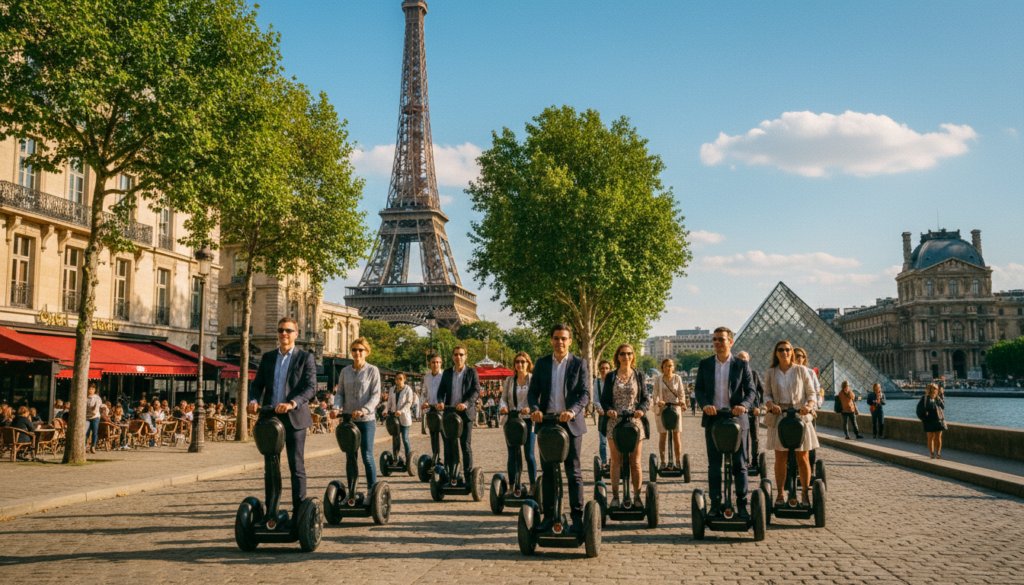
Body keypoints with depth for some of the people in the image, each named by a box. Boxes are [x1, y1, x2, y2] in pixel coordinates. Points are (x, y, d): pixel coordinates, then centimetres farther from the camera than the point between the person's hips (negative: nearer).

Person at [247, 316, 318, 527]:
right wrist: (255, 400, -10)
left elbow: (311, 388, -10)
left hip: (294, 419, -4)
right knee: (269, 467, 7)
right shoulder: (268, 357, 13)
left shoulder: (305, 358, 0)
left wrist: (292, 403, -26)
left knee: (297, 467, 0)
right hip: (270, 418, 4)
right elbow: (258, 383, 12)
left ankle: (298, 513, 6)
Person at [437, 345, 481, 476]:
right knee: (448, 446, 4)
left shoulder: (472, 372, 3)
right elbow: (441, 390, 10)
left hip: (465, 414, -3)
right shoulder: (447, 373, 12)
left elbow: (476, 391, -7)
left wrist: (466, 403, -24)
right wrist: (440, 402, -13)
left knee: (466, 446, -1)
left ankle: (468, 474, 6)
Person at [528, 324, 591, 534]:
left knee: (574, 472, 0)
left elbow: (585, 394, -5)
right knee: (548, 471, 7)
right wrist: (534, 409, -16)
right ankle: (549, 515, 14)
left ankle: (577, 516, 7)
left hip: (571, 423, -2)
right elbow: (533, 391, 6)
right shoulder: (541, 363, 10)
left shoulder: (579, 363, 3)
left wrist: (572, 411, -23)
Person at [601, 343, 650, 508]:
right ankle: (615, 496, 4)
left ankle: (637, 496, 13)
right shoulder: (610, 376, 8)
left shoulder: (640, 376, 8)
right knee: (616, 461, -1)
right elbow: (604, 399, 7)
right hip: (615, 422, 0)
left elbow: (646, 398, 6)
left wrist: (641, 409, -14)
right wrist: (608, 410, -14)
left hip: (634, 421, 0)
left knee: (635, 463, 2)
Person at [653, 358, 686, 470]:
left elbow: (681, 393, 3)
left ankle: (678, 461, 7)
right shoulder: (658, 379, 5)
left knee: (676, 436, 0)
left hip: (675, 408, 1)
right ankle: (663, 461, 4)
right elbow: (656, 393, -4)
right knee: (662, 436, -2)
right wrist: (658, 401, -25)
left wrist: (682, 401, -19)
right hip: (661, 409, -1)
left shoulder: (677, 378, 8)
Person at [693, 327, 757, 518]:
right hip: (712, 418, 2)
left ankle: (742, 505, 11)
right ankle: (715, 505, 13)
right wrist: (704, 404, -17)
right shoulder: (705, 364, 8)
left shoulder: (742, 365, 3)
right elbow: (698, 388, 4)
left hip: (736, 418, -2)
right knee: (713, 465, 5)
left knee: (739, 464, 3)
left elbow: (751, 390, -3)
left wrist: (744, 405, -24)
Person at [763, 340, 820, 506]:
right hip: (778, 417, 1)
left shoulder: (802, 371, 4)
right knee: (780, 457, 0)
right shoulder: (770, 373, 8)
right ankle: (780, 493, 10)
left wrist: (809, 405, -17)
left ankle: (805, 494, 12)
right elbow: (767, 394, 8)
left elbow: (811, 394, 4)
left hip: (800, 416, -1)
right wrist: (771, 405, -14)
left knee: (802, 457, 0)